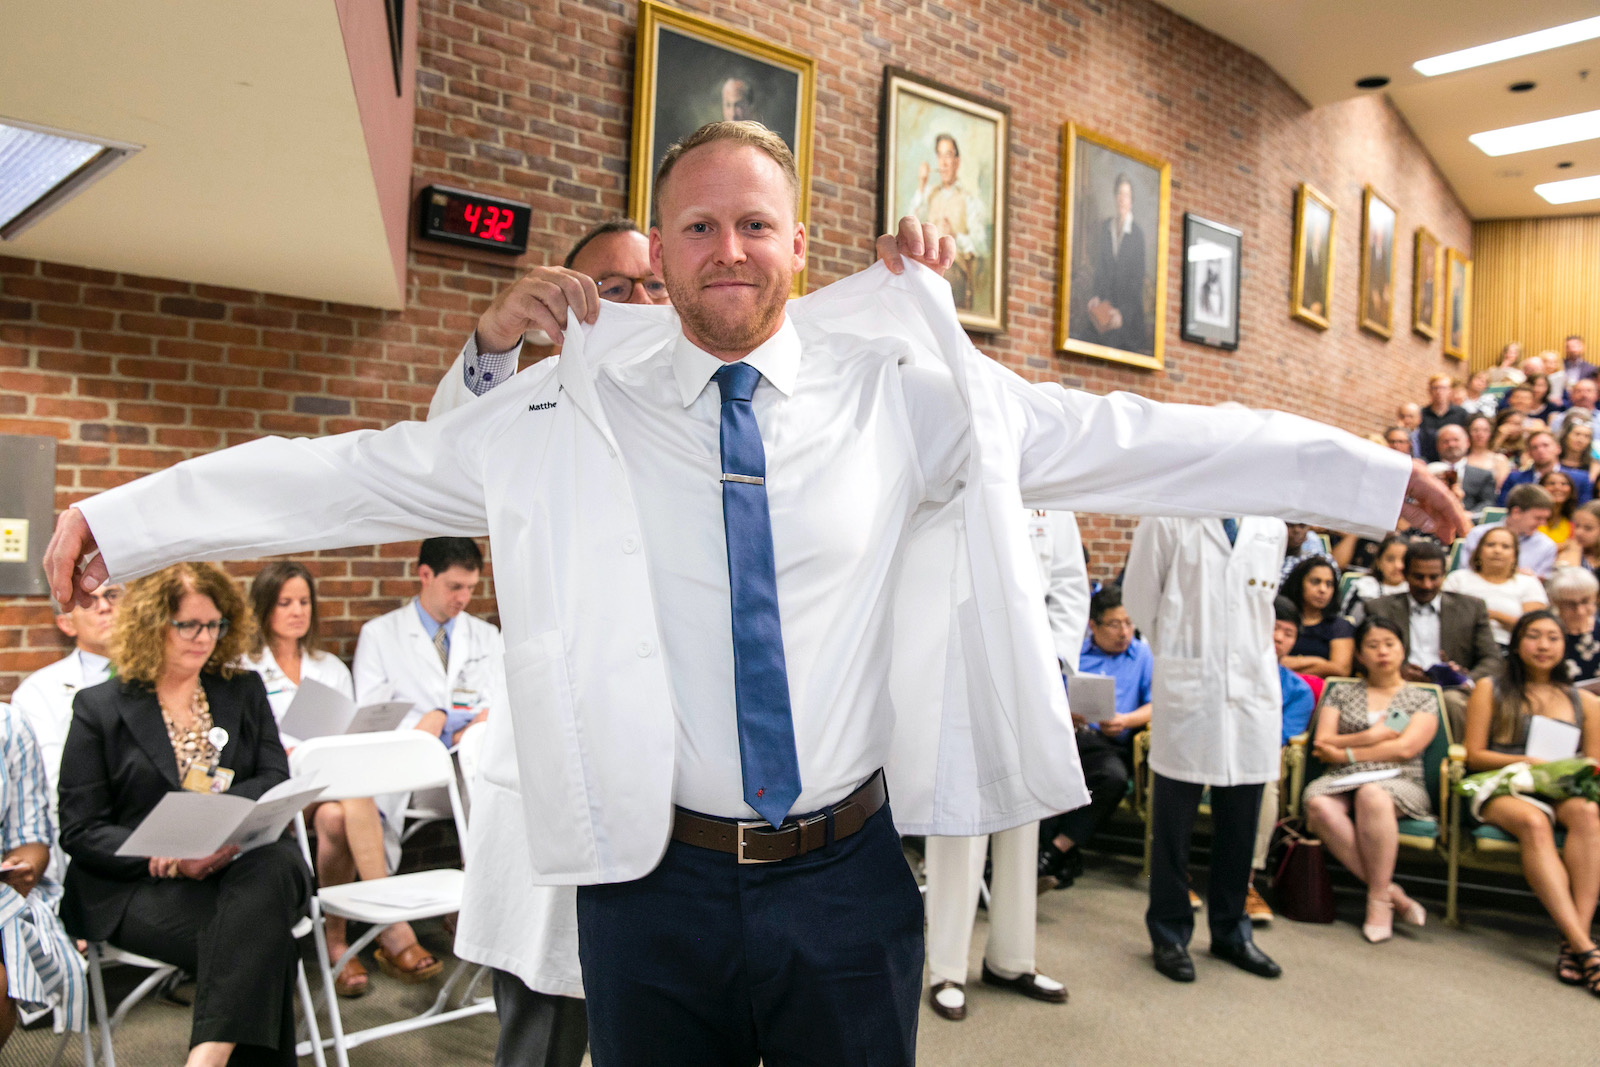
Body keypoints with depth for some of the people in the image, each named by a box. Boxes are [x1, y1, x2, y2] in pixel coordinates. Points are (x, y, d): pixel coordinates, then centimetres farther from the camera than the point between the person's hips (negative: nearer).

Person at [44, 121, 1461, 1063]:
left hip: (849, 870, 1)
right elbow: (366, 473, 0)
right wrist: (126, 517, 2)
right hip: (654, 876, 0)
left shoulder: (906, 388, -3)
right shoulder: (568, 412, -3)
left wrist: (1377, 476, -1)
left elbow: (1126, 437, -3)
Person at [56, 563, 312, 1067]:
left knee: (275, 865, -37)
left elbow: (277, 780, 3)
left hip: (242, 866, 3)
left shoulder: (244, 691, 15)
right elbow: (80, 831, 2)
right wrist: (165, 856, -17)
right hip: (140, 888, -2)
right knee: (262, 939, -33)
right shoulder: (98, 708, 8)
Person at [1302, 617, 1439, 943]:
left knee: (1371, 794, -39)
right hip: (1341, 782, 2)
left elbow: (1405, 749, -2)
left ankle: (1379, 898, -27)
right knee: (1318, 805, -35)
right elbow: (1322, 744, 7)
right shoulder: (1341, 693, 20)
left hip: (1398, 783, -1)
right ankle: (1391, 891, -26)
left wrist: (1347, 753, -3)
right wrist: (1372, 737, -1)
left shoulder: (1422, 699, 15)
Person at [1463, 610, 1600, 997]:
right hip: (1503, 789, -2)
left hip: (1563, 792, 2)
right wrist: (1526, 762, -8)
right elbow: (1474, 755, 7)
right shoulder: (1491, 690, 14)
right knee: (1534, 823, -38)